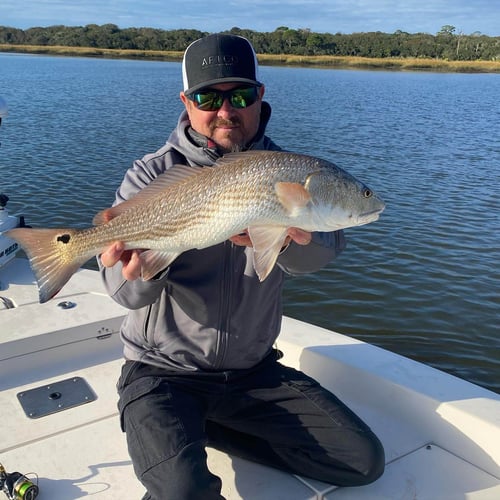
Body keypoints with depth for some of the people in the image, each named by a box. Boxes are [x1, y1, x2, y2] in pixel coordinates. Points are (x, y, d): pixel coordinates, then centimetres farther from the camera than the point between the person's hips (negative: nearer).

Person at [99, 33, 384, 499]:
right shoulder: (152, 175, -7)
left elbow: (323, 251, -20)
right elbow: (129, 295, -16)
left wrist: (290, 240, -43)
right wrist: (139, 271, -40)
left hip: (255, 370, 4)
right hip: (164, 371, -3)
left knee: (365, 462, 0)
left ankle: (210, 429, 10)